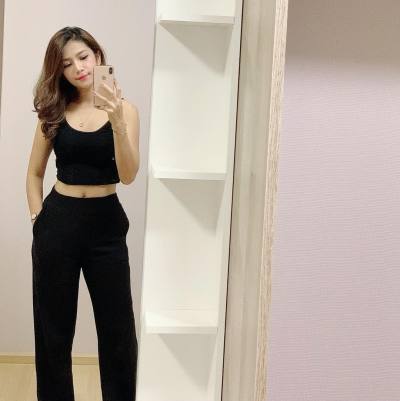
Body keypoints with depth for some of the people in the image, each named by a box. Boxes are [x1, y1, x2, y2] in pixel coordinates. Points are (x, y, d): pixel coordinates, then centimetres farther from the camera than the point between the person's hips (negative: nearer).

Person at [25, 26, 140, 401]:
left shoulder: (124, 109, -3)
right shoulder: (54, 111, 4)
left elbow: (128, 175, -15)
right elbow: (34, 173, 12)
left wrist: (117, 121, -27)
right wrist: (39, 219, 2)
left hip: (106, 224, -1)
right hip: (58, 222, 2)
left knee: (118, 329, 4)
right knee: (53, 328, 10)